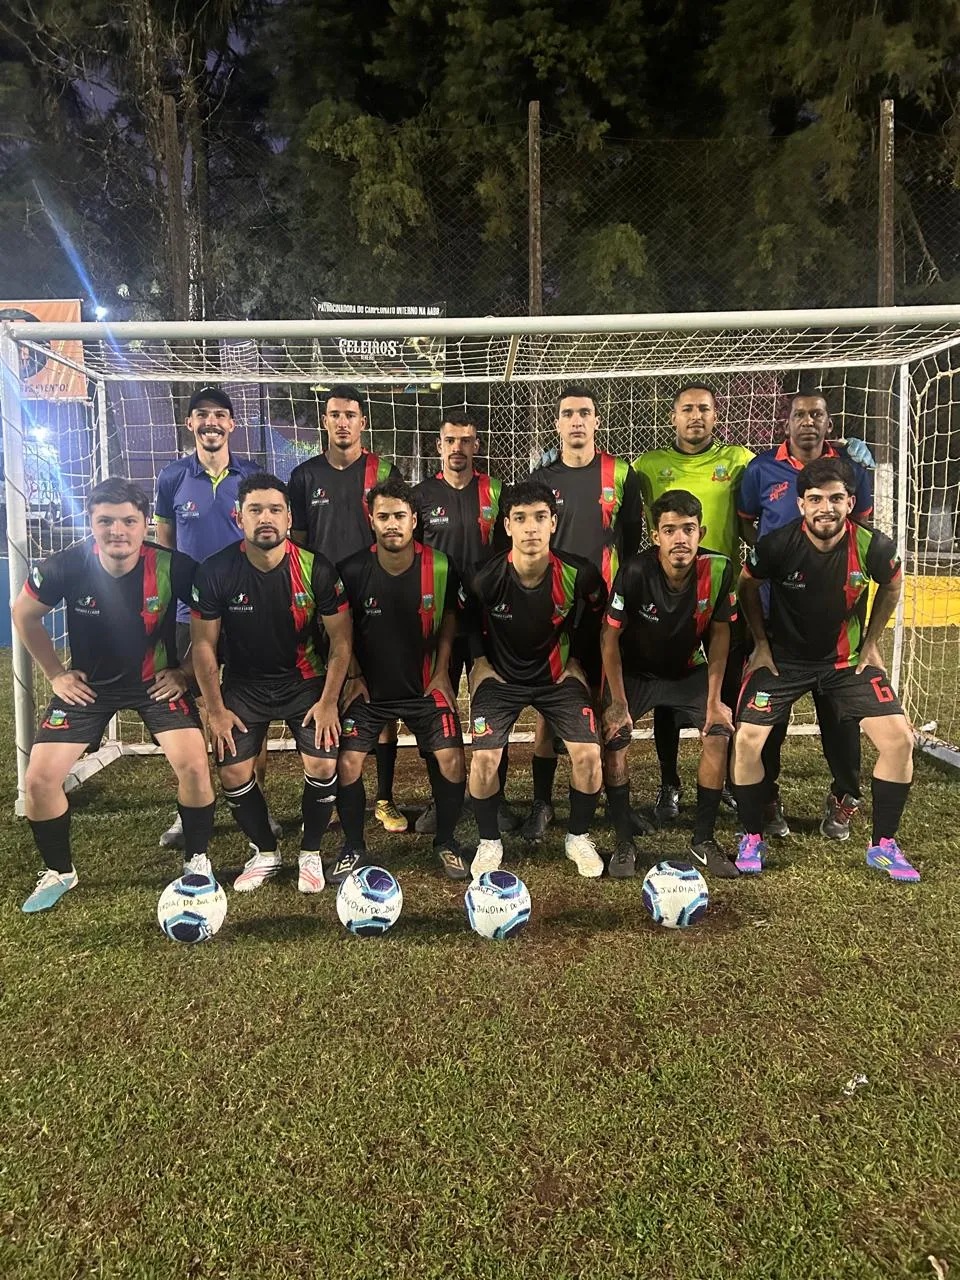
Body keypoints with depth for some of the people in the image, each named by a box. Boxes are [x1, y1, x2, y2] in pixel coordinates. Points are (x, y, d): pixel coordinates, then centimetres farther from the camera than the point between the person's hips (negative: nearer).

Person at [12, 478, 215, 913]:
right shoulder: (67, 566, -19)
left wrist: (186, 671, -6)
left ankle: (196, 861, 7)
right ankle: (58, 872, 21)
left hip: (157, 680, -1)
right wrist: (56, 674, 0)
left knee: (194, 766, -20)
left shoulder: (172, 567, -22)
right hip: (88, 683, 2)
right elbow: (24, 614, 1)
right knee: (39, 778, -7)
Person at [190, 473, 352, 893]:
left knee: (323, 767, -13)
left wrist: (328, 702, -11)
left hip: (305, 682, -1)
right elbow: (203, 644, -6)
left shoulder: (316, 570, -18)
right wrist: (216, 709, -5)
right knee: (233, 773, -6)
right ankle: (265, 853, 20)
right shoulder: (215, 572, -16)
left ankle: (310, 852, 14)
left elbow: (340, 639, -9)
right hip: (244, 684, 1)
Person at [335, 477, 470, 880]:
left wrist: (441, 673, 1)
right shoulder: (352, 570, -13)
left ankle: (446, 842, 15)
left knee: (451, 761, -10)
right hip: (369, 688, 0)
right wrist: (354, 676, -1)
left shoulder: (440, 567, -11)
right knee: (348, 764, -9)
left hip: (424, 686, 0)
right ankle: (353, 847, 15)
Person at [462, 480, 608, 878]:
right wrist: (480, 662, -1)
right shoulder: (485, 580, -23)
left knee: (588, 753, -14)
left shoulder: (579, 575, -19)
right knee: (484, 756, -16)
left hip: (558, 674, 1)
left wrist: (575, 659, 6)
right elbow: (468, 622, 1)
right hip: (501, 676, -1)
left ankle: (578, 838, 12)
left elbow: (594, 617, 5)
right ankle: (489, 842, 10)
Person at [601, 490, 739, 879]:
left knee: (720, 731, -16)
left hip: (688, 670, 2)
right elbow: (610, 635, -18)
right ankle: (624, 843, -3)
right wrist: (618, 702, -16)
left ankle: (703, 840, 2)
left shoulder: (718, 569, -22)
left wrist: (714, 700, -11)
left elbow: (719, 634, -9)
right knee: (614, 737, -20)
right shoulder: (636, 571, -29)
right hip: (633, 671, -2)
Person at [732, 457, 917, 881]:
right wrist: (761, 642, 0)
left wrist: (872, 642, 5)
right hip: (782, 657, -1)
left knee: (899, 739, -9)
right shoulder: (777, 545, -21)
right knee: (747, 740, -15)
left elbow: (891, 586, 7)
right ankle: (752, 839, 8)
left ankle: (884, 846, 11)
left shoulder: (874, 547, -17)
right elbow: (747, 584, 0)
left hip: (848, 659, 2)